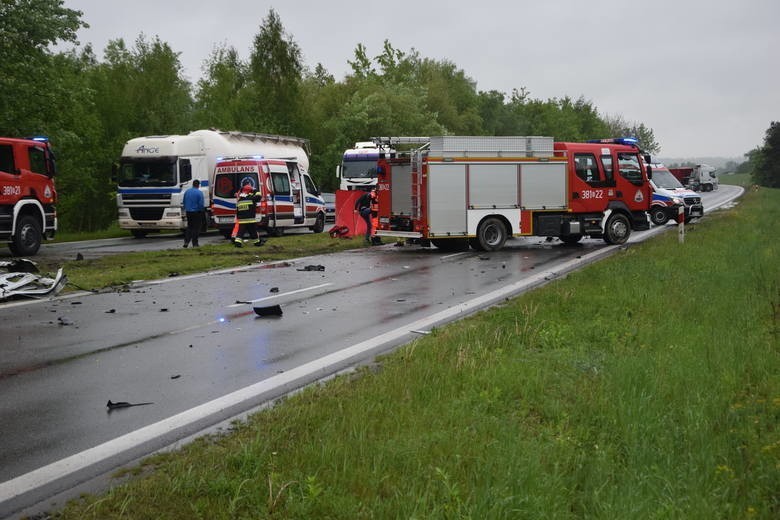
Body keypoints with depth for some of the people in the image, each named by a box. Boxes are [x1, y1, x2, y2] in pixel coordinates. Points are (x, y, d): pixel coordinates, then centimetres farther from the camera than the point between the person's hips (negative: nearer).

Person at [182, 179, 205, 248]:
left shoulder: (187, 192, 6)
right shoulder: (199, 193, -12)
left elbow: (184, 202, 13)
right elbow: (201, 204, -14)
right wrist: (203, 209, 5)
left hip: (188, 212, 5)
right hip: (196, 212, -5)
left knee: (189, 227, 15)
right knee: (196, 228, 2)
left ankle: (186, 242, 6)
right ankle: (195, 244, 3)